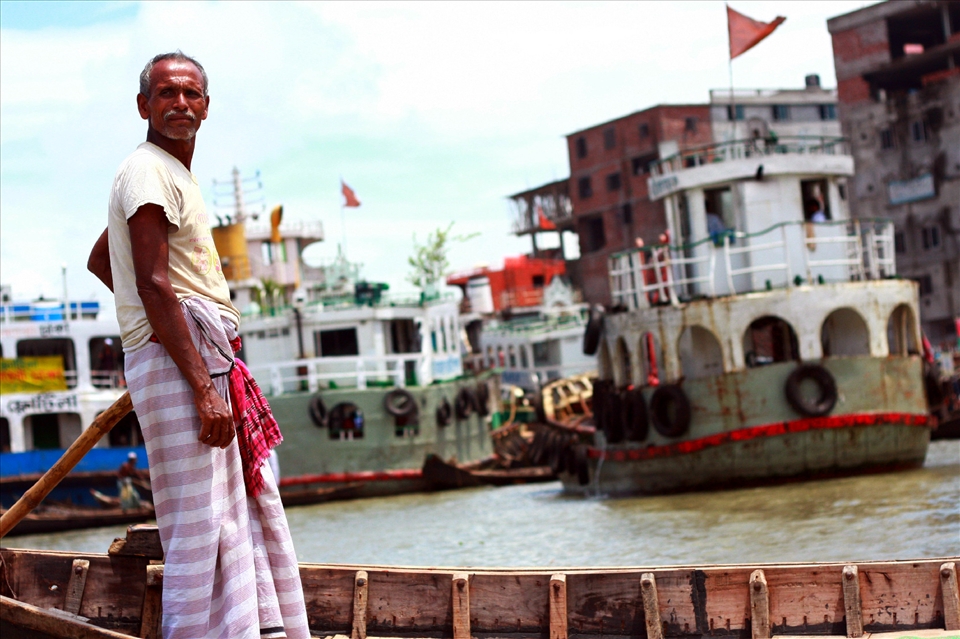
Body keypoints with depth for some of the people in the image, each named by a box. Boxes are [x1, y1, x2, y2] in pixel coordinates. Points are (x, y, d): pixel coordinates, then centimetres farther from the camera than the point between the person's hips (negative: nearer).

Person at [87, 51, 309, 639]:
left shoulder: (174, 173, 22)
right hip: (177, 358, -10)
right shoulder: (149, 172, -9)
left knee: (252, 507, 12)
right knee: (201, 524, -12)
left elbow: (99, 262, 33)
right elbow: (153, 285, -20)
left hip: (208, 358, 10)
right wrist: (204, 389, -25)